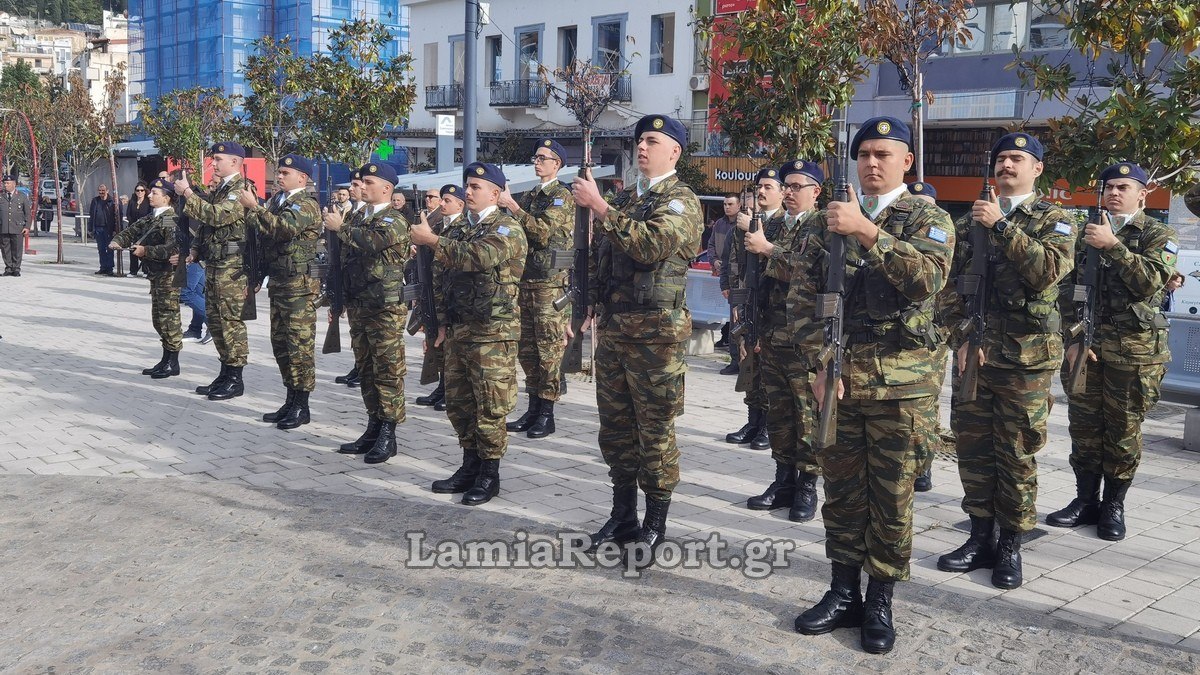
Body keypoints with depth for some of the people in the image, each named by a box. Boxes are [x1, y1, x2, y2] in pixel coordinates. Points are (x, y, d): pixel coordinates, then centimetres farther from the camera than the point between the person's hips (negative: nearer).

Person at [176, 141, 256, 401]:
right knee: (215, 319, 12)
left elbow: (217, 215, -25)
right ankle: (225, 373, 21)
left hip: (232, 265, -10)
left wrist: (187, 193, -19)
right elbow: (206, 223, 26)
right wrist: (196, 249, 13)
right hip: (213, 263, 10)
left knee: (231, 320, -6)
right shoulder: (218, 190, 19)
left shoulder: (242, 189, -11)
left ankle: (235, 379, 0)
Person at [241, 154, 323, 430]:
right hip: (278, 281, 9)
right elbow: (265, 239, 22)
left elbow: (285, 228, -28)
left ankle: (301, 407, 1)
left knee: (299, 344, -5)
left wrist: (254, 208, -25)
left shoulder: (306, 205, -10)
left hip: (300, 284, -9)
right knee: (280, 343, 12)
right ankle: (291, 401, 21)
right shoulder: (277, 201, 16)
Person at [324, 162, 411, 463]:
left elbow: (372, 242, -28)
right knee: (366, 369, 12)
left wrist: (340, 227, -17)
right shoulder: (357, 217, 15)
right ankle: (374, 428, 20)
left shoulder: (394, 221, -8)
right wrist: (341, 300, 17)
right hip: (357, 305, 8)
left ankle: (388, 435, 0)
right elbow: (346, 258, 22)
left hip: (385, 308, -8)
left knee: (387, 370, -4)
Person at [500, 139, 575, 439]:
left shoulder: (562, 196, -6)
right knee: (527, 348, 10)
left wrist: (511, 206, -20)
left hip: (551, 282, -8)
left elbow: (543, 233, -19)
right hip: (525, 279, 8)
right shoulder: (529, 197, 18)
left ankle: (547, 414, 0)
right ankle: (533, 408, 18)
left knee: (550, 349, -4)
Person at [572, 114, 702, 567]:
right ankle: (622, 516, 24)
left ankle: (655, 526, 10)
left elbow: (651, 244, -26)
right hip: (612, 326, 7)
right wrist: (589, 309, 17)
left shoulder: (682, 201, -7)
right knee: (615, 424, 12)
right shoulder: (623, 200, 16)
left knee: (655, 429, 0)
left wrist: (598, 206, -23)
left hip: (656, 331, -7)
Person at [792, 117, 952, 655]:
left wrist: (867, 231, -26)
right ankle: (843, 594, 21)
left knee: (891, 495, 4)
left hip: (901, 382, -3)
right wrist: (820, 364, -4)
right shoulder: (828, 221, 11)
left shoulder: (928, 219, 2)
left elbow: (928, 277, -19)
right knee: (841, 490, 9)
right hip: (836, 376, 3)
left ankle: (880, 604, 16)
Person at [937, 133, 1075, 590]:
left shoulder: (1052, 220, 2)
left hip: (1026, 357, -4)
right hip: (974, 352, 4)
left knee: (1016, 453, 2)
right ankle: (981, 538, 20)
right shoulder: (970, 222, 12)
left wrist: (1002, 226, -19)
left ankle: (1011, 546, 13)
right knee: (973, 447, 8)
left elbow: (1049, 269, -18)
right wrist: (960, 338, 1)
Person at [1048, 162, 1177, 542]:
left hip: (1134, 348, -3)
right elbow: (1068, 291, 11)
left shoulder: (1159, 236, 2)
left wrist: (1112, 246, -21)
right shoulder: (1086, 234, 13)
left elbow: (1150, 282, -16)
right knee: (1083, 426, 7)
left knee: (1123, 429, 3)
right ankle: (1085, 500, 19)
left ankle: (1114, 506, 15)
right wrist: (1073, 339, 1)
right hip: (1086, 342, 4)